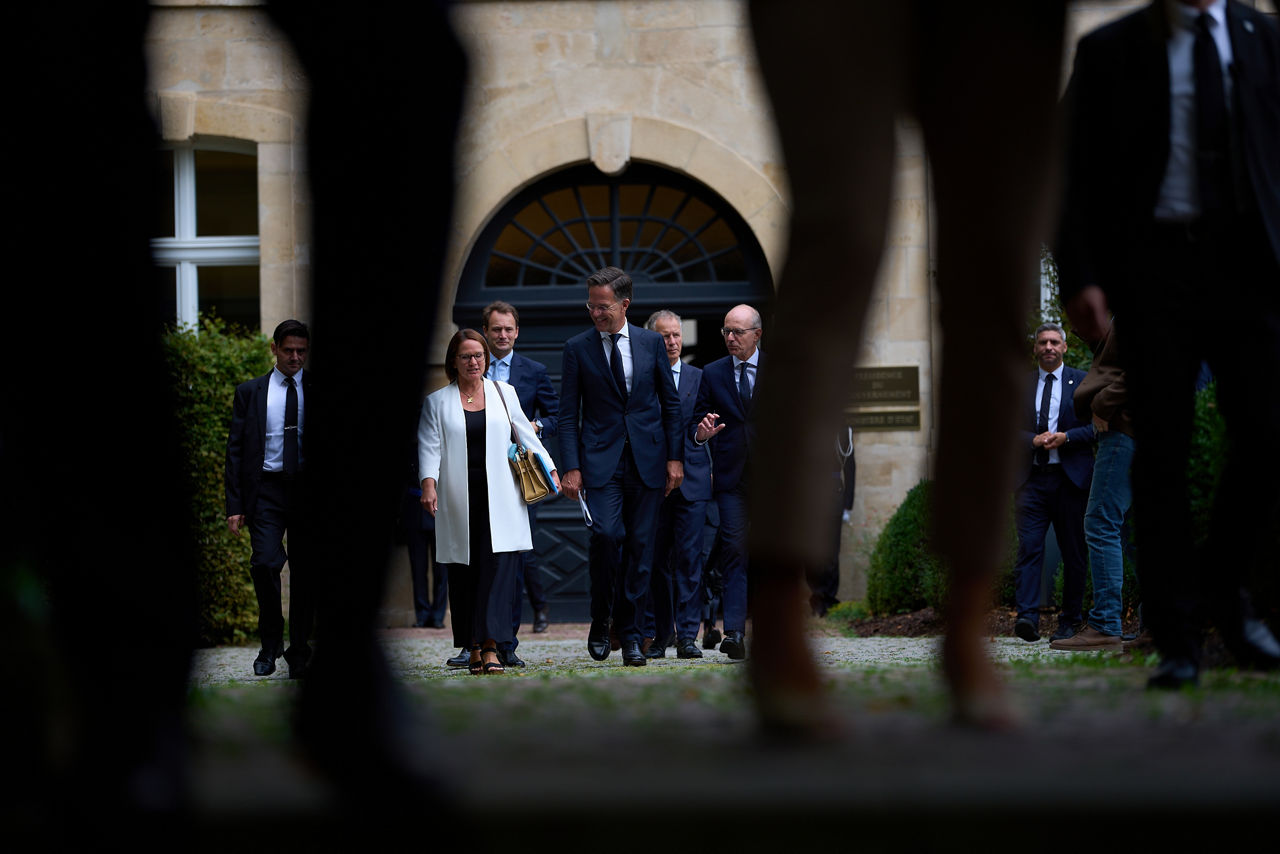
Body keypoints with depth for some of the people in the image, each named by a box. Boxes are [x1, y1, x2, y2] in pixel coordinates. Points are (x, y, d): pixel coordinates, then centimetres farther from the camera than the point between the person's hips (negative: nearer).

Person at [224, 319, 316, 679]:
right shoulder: (249, 392, 8)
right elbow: (235, 450, 7)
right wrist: (235, 504, -2)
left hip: (309, 490, 0)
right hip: (267, 489, 0)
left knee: (305, 572, 3)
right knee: (265, 562, -17)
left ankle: (299, 656, 15)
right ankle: (270, 641, 2)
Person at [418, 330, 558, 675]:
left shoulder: (503, 393, 13)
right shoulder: (437, 402, 9)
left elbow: (526, 435, 17)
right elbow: (429, 447, 2)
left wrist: (550, 471, 10)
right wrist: (429, 485, -14)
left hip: (499, 500, 0)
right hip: (458, 500, 0)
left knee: (498, 568, -12)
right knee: (465, 574, 1)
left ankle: (491, 647, -17)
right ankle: (474, 647, 10)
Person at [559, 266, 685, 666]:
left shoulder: (652, 343, 7)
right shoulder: (577, 348, 3)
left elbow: (671, 404, 11)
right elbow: (568, 414, 3)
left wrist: (675, 457, 4)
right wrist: (571, 466, -6)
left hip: (647, 461, 2)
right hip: (601, 460, -2)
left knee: (640, 547, 1)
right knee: (606, 533, -21)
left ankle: (630, 633, 10)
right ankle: (600, 619, -1)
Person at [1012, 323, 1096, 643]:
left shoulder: (1082, 382, 7)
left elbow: (1097, 426, 1)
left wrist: (1066, 437, -14)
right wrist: (1034, 441, -9)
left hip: (1070, 478, -1)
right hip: (1032, 477, 1)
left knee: (1073, 552, 4)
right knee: (1028, 547, -12)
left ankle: (1070, 621, 13)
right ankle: (1027, 617, -20)